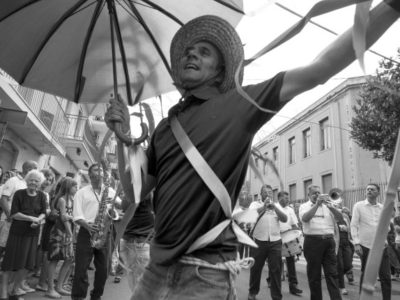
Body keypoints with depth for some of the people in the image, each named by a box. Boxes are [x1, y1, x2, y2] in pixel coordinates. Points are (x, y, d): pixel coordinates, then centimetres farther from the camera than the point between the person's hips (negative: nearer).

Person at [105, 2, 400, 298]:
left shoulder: (240, 104, -6)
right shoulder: (166, 126, 8)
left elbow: (319, 70, -13)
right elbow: (135, 190, 9)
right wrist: (123, 135, -2)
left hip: (205, 266, -5)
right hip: (161, 260, 6)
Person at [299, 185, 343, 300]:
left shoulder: (327, 205, 15)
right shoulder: (304, 206, 5)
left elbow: (339, 217, 2)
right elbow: (305, 218, -16)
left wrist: (330, 206, -15)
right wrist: (317, 204, -18)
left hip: (329, 241, 3)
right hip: (313, 241, -3)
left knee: (332, 273, 3)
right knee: (314, 274, 6)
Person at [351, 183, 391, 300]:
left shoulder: (383, 207, 6)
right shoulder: (359, 206, -2)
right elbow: (353, 225, -5)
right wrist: (356, 243, -11)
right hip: (365, 246, -2)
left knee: (386, 275, 5)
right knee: (365, 274, 8)